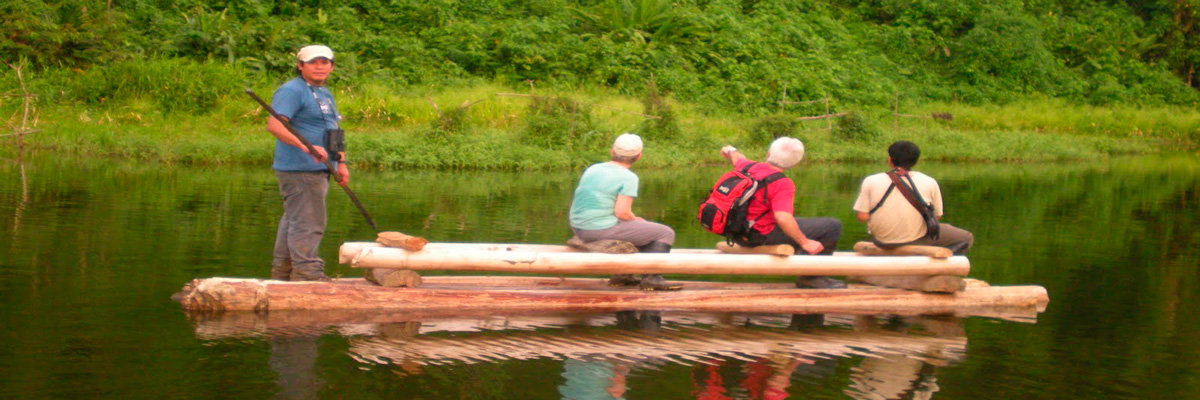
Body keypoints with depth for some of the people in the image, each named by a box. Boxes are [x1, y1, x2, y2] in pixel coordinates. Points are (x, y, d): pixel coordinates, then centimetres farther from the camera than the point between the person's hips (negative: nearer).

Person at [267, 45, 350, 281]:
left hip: (318, 170, 10)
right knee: (307, 222, -10)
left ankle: (282, 274, 22)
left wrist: (341, 162, 19)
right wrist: (306, 147, -32)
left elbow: (332, 133, 30)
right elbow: (274, 125, -23)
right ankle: (307, 273, -7)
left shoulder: (325, 94, 21)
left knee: (293, 221, 15)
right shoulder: (292, 91, -10)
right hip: (299, 170, -10)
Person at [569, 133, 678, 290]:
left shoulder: (592, 169, 12)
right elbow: (622, 212, -21)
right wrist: (635, 220, 3)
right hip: (604, 229, -8)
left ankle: (622, 274, 26)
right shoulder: (628, 178, -11)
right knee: (666, 234, 2)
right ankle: (651, 276, -5)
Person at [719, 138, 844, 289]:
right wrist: (805, 242, -24)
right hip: (764, 236, -9)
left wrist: (730, 151, 51)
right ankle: (811, 277, -1)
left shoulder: (748, 166, 1)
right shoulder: (782, 184, -22)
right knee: (833, 226, -11)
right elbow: (782, 218, -34)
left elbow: (737, 158, 27)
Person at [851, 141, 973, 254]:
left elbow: (862, 217, -11)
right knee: (966, 238, 13)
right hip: (915, 239, -4)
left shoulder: (870, 181, -10)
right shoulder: (929, 182, -9)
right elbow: (937, 216, -2)